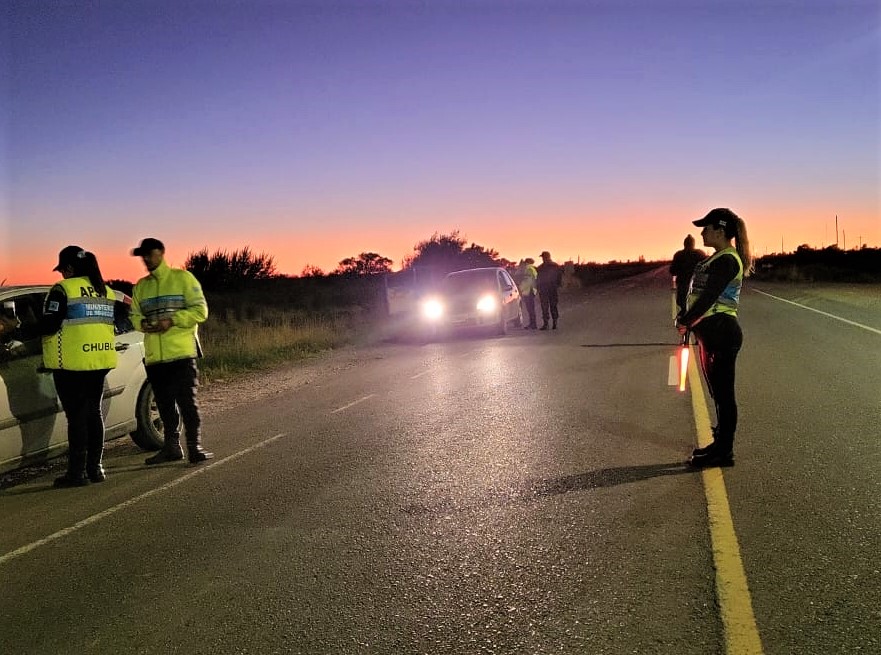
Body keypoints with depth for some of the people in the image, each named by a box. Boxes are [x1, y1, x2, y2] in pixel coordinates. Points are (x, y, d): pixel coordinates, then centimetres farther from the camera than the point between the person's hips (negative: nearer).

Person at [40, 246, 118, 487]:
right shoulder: (106, 291, 11)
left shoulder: (63, 290, -10)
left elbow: (48, 326, -13)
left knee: (76, 415, -2)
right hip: (100, 360, 7)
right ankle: (96, 467, 17)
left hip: (72, 362, -7)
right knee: (94, 412, 13)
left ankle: (78, 472, 0)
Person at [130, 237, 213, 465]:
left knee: (187, 402, -6)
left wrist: (172, 320, -17)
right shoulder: (141, 286, 16)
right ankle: (171, 447, 21)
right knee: (165, 404, 11)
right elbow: (134, 315, 17)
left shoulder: (183, 278, 0)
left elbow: (200, 310, -5)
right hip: (154, 356, 5)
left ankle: (194, 447, 0)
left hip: (181, 353, -5)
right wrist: (142, 323, -7)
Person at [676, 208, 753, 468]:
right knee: (719, 392, 17)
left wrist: (685, 321, -11)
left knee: (723, 393, -2)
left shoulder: (726, 260, -16)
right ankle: (720, 444, 27)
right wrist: (686, 319, 5)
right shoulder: (717, 258, 15)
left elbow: (708, 297, -21)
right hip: (711, 332, 10)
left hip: (721, 332, -10)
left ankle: (723, 452, 5)